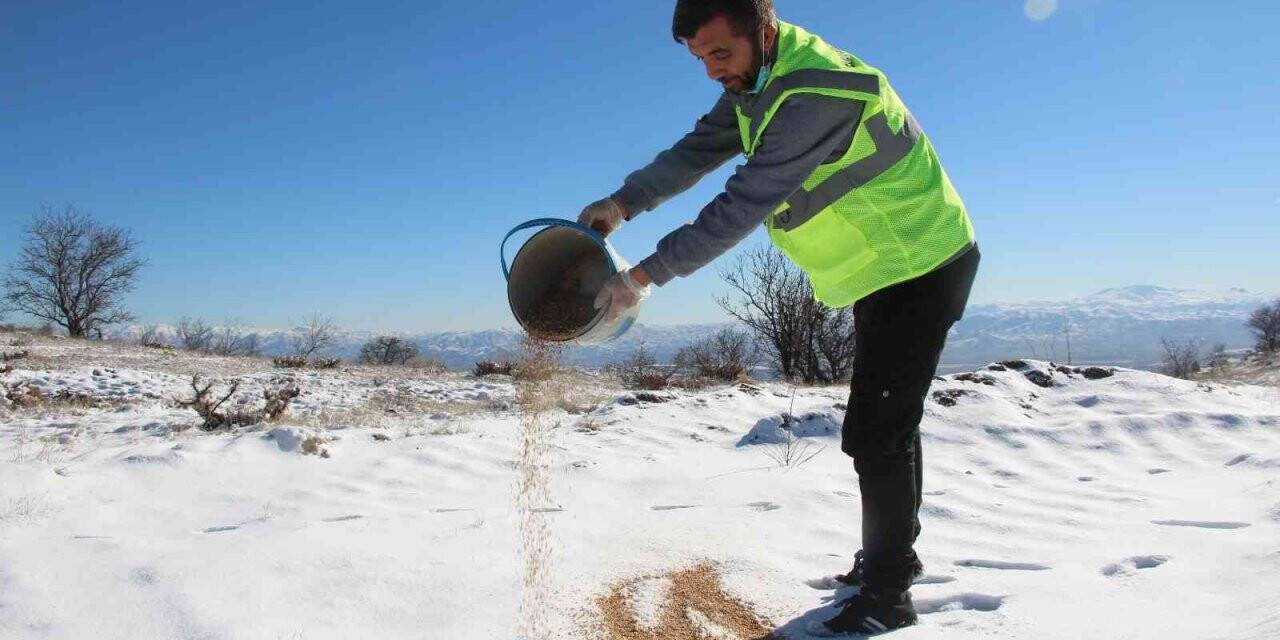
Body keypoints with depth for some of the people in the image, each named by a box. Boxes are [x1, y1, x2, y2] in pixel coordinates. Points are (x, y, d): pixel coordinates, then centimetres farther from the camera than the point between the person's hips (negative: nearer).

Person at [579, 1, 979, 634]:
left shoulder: (816, 94, -31)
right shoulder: (758, 81, 0)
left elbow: (744, 206, -34)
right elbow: (698, 150, 2)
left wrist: (644, 275, -31)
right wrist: (623, 203, -12)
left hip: (921, 267, -10)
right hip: (880, 272, 10)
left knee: (875, 433, -11)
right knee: (884, 424, 18)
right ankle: (893, 555, 35)